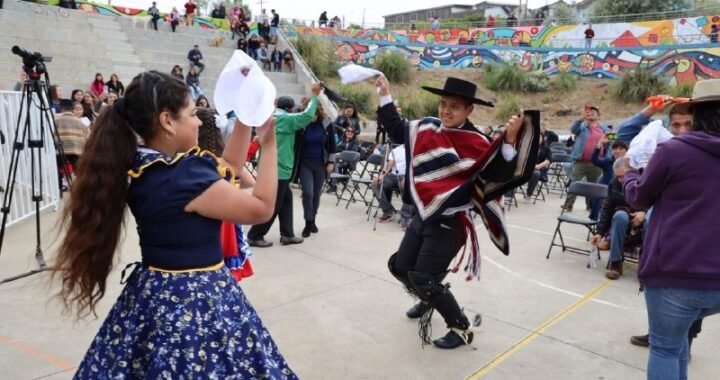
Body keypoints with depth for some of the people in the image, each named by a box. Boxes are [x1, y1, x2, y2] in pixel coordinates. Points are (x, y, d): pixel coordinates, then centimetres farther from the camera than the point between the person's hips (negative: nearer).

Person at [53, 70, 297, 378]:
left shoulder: (144, 167, 2)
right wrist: (269, 145, -11)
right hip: (197, 300, -9)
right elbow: (261, 208, -15)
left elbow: (227, 167, 11)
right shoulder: (185, 176, -24)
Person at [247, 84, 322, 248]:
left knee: (286, 199, 15)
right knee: (273, 205, -1)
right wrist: (314, 95, -10)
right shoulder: (284, 119, -13)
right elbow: (307, 116, -19)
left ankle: (287, 234, 18)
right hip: (278, 168, -10)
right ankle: (254, 236, 7)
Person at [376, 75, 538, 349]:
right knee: (400, 267, 18)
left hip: (449, 223, -7)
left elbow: (499, 175, -24)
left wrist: (510, 140, -37)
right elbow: (396, 129, 19)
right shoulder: (426, 128, 2)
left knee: (423, 279, -7)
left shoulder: (475, 142, -15)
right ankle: (429, 300, 47)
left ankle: (462, 330, 15)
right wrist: (385, 96, 17)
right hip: (423, 216, 7)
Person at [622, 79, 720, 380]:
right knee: (677, 335, 30)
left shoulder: (674, 149, -9)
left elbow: (639, 198, 4)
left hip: (676, 272, -5)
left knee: (664, 348, 12)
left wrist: (629, 173, 23)